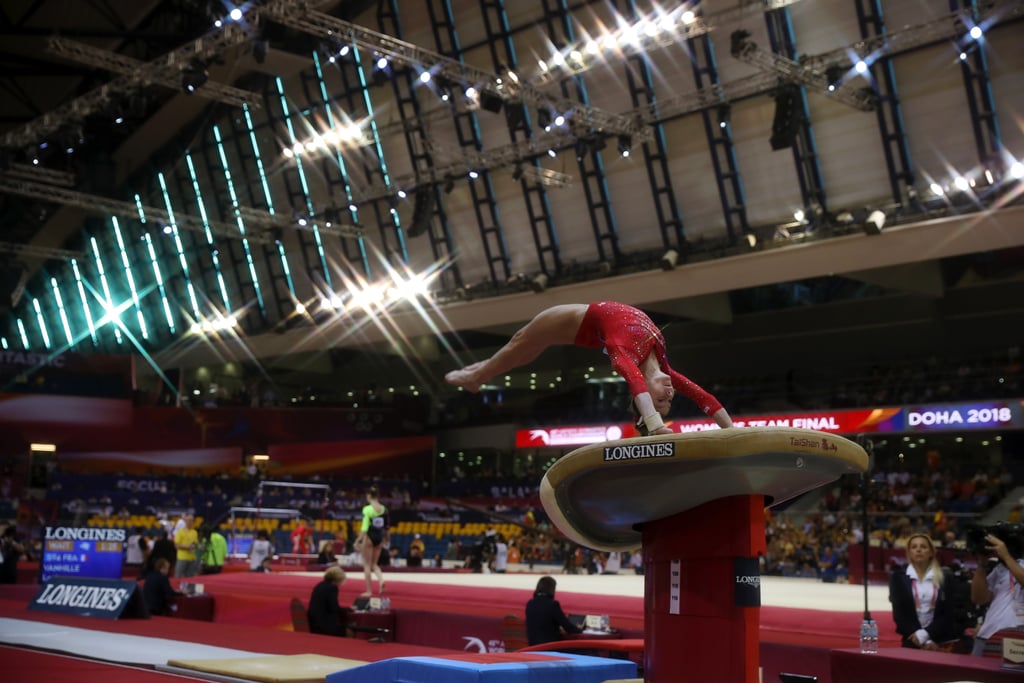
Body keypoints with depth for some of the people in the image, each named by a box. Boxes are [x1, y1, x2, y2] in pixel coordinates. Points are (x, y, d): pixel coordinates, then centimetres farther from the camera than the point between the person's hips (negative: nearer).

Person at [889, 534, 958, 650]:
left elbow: (947, 613, 0)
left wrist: (925, 634, -13)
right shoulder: (898, 577, 3)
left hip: (940, 642, 1)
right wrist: (923, 641, -12)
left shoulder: (943, 578, 6)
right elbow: (899, 613, -4)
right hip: (912, 642, -1)